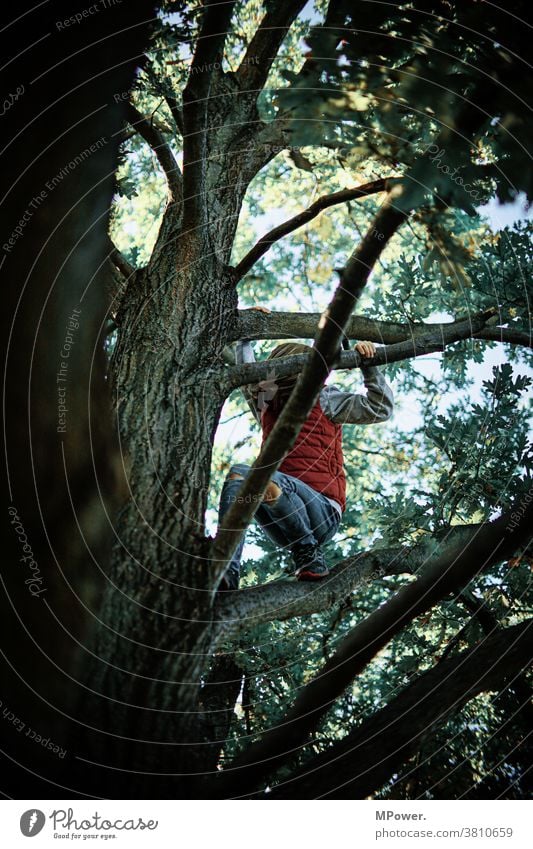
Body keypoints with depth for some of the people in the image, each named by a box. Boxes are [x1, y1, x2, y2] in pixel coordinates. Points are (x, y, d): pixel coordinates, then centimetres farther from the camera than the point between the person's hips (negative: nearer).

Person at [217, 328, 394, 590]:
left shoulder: (324, 400, 10)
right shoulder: (267, 405, 23)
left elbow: (380, 408, 4)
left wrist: (368, 366, -1)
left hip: (322, 514, -5)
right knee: (239, 473, -21)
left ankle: (308, 555, -14)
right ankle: (226, 570, -34)